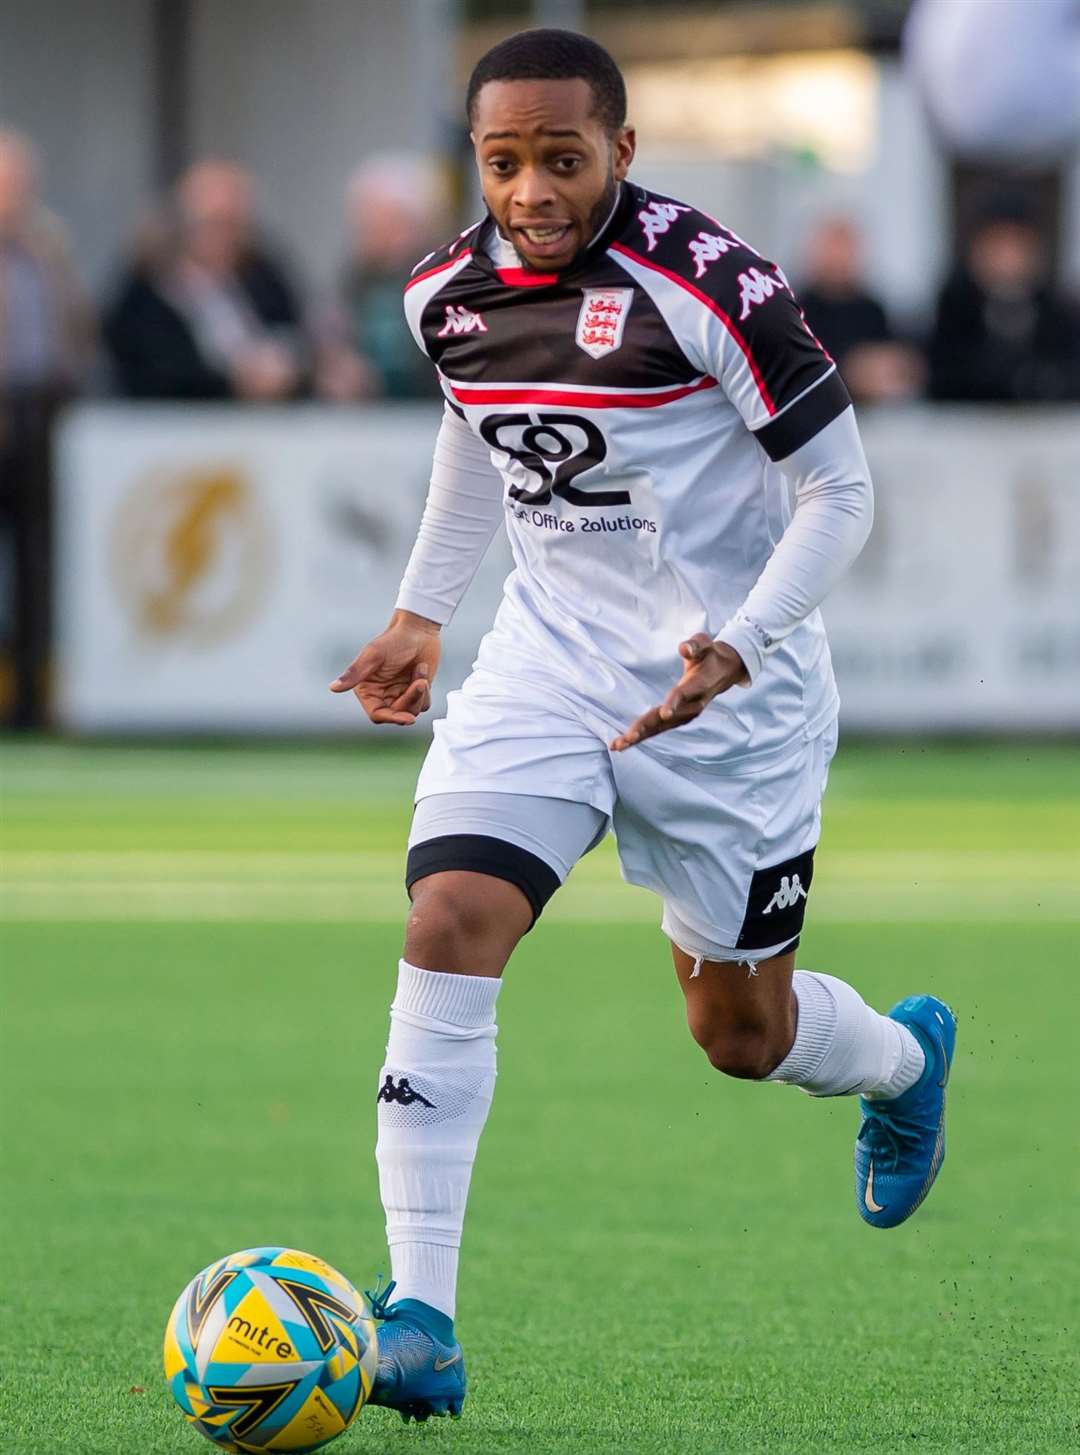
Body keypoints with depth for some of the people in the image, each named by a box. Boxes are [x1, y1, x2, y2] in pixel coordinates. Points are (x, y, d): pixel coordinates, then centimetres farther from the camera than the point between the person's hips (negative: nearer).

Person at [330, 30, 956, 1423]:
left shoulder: (711, 286, -21)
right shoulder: (446, 292, -4)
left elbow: (839, 490, -14)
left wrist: (740, 646, -26)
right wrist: (421, 612, 19)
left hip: (733, 688, -4)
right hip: (547, 664, 4)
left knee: (740, 1032, 8)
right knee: (448, 928, -19)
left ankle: (905, 1056, 47)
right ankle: (417, 1317, -18)